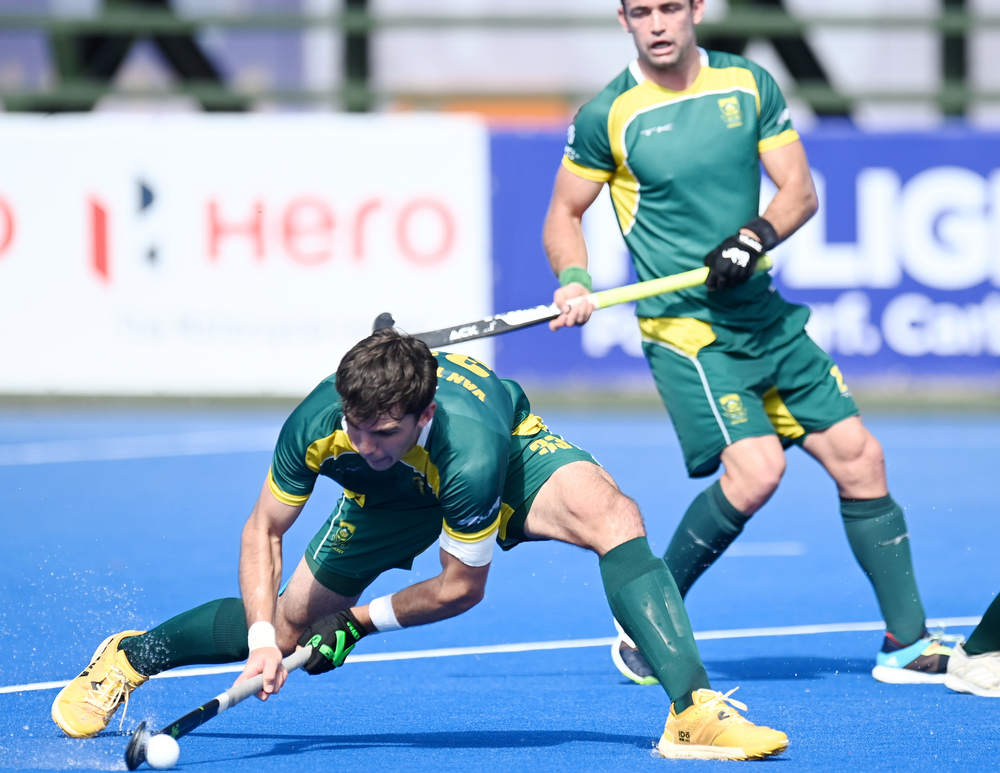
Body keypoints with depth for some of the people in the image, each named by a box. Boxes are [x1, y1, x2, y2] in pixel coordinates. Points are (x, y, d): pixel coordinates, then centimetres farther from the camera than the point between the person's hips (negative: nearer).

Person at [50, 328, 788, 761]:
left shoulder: (472, 450, -45)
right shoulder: (317, 424, -35)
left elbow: (461, 585, -28)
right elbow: (264, 529, -15)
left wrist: (364, 621, -16)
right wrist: (262, 639, -27)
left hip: (513, 450, -3)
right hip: (394, 498, 3)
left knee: (612, 516, -33)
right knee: (288, 626, 3)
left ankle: (694, 712, -37)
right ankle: (129, 657, 30)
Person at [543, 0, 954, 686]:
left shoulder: (751, 84, 4)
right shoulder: (607, 116, -5)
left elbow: (800, 191, 4)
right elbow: (565, 212, 7)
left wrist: (754, 238, -16)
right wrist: (573, 281, -12)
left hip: (765, 315, 5)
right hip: (685, 326, -5)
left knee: (858, 456, 1)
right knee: (755, 469, -21)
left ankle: (908, 643, 11)